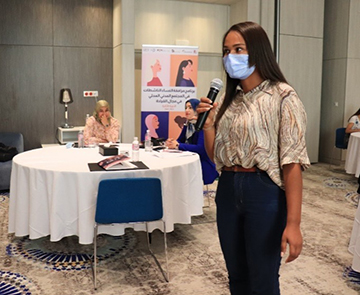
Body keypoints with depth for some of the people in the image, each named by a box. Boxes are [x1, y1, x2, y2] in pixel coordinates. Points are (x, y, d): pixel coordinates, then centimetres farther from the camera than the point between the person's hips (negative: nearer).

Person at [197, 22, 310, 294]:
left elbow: (292, 162, -15)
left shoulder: (283, 96, -10)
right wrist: (207, 124, -5)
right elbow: (216, 156, 12)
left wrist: (293, 223, -20)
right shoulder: (227, 100, 9)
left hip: (264, 193, -6)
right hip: (227, 190, 6)